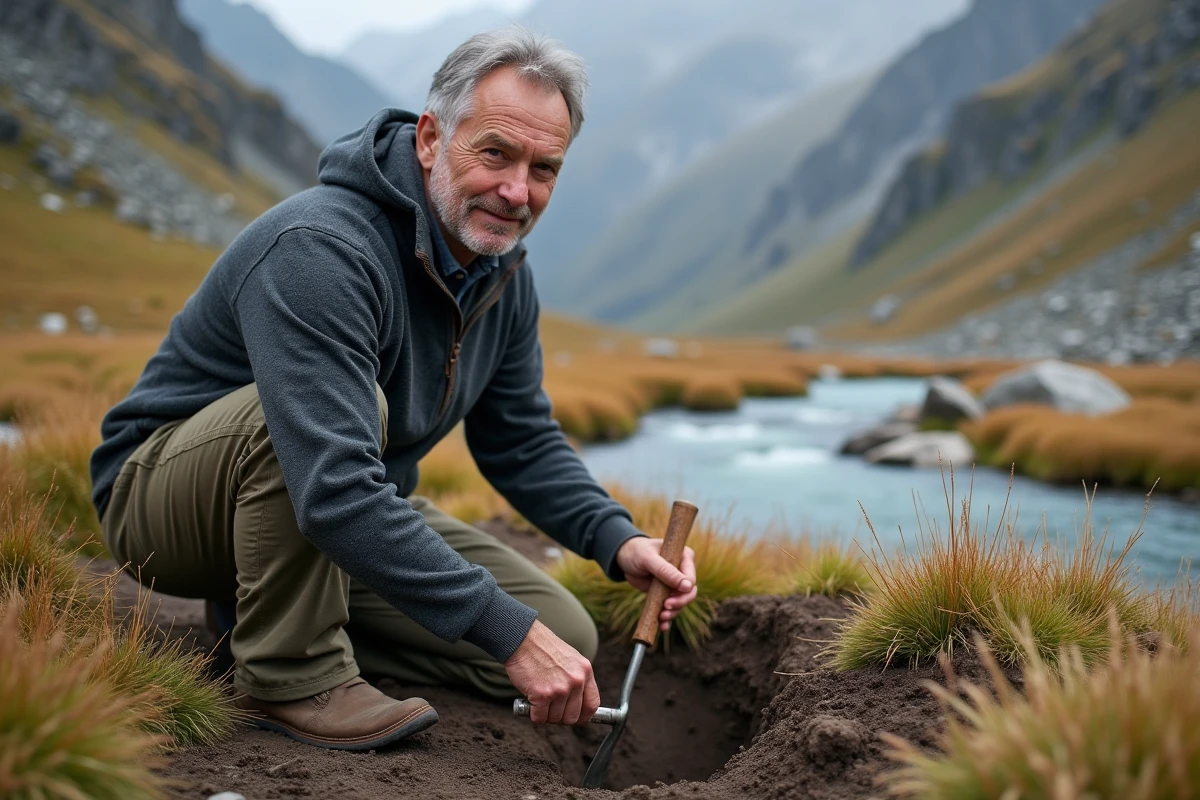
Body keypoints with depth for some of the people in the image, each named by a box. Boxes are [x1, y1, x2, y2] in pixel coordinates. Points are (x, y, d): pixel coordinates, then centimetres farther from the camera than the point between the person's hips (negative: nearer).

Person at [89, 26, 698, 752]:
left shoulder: (503, 272, -3)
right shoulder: (319, 251, -31)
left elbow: (522, 441, 7)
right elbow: (336, 494, -40)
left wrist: (618, 541, -11)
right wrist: (510, 632, -39)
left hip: (354, 512, 8)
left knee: (567, 640, -4)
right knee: (357, 400, -38)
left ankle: (270, 603, 6)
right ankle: (291, 668, -18)